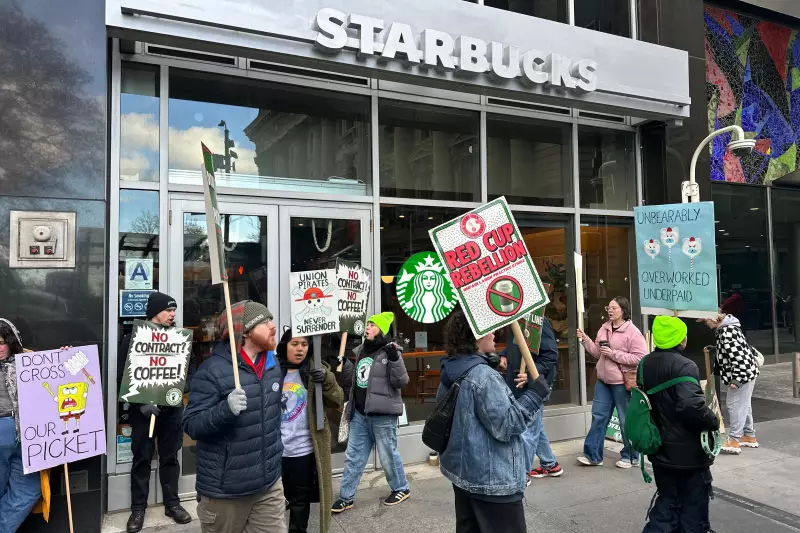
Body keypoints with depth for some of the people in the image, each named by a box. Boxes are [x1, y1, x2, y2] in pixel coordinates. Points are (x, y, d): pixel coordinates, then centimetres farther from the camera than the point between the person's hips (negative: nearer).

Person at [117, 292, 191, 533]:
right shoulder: (132, 338, -5)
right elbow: (122, 377, -6)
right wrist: (140, 403, -16)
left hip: (171, 407, 3)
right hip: (143, 409, -3)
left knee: (170, 457, 12)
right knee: (142, 459, 8)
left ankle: (172, 503, 24)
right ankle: (138, 508, 20)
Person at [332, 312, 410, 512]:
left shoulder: (389, 352, -10)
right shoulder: (361, 350, 11)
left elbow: (401, 382, -16)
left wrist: (395, 359, -27)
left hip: (382, 414, -7)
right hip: (359, 414, 7)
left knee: (388, 455, 7)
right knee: (353, 456, 11)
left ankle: (401, 489, 28)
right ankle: (346, 497, 21)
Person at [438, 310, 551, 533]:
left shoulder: (451, 373, 6)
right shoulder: (483, 375, -23)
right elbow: (506, 425, -23)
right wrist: (535, 393, -17)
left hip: (462, 471, 9)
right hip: (491, 480, -9)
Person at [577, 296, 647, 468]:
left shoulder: (633, 332, -13)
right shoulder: (604, 328, 8)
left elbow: (639, 358, -20)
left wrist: (614, 354, -22)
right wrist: (585, 339, -3)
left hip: (622, 382, -7)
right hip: (603, 380, 7)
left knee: (626, 420, 8)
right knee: (598, 416, 9)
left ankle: (630, 456, 24)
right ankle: (592, 455, 16)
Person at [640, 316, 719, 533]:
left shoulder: (645, 364, 4)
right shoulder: (684, 366, -21)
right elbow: (692, 405, -32)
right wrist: (714, 422, -15)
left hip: (660, 449, 7)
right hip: (688, 451, -7)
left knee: (667, 501, 18)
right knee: (693, 505, 10)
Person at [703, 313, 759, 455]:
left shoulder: (726, 330, -20)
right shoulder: (727, 327, 12)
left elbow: (736, 354, -25)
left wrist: (735, 379, -24)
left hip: (741, 373, -11)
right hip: (747, 371, 11)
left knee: (735, 405, -7)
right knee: (744, 405, 19)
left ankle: (734, 441, -4)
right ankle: (749, 437, 29)